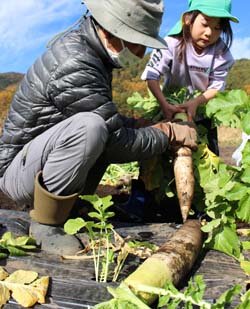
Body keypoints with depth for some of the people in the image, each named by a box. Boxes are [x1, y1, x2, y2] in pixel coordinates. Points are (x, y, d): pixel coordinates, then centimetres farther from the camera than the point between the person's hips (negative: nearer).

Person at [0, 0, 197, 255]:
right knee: (88, 126, -34)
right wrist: (170, 135, -8)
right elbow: (119, 144, -22)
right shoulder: (75, 67, -27)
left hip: (43, 161, 9)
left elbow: (109, 117, 14)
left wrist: (145, 126, -1)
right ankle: (45, 224, -15)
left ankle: (70, 201, 7)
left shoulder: (83, 45, 2)